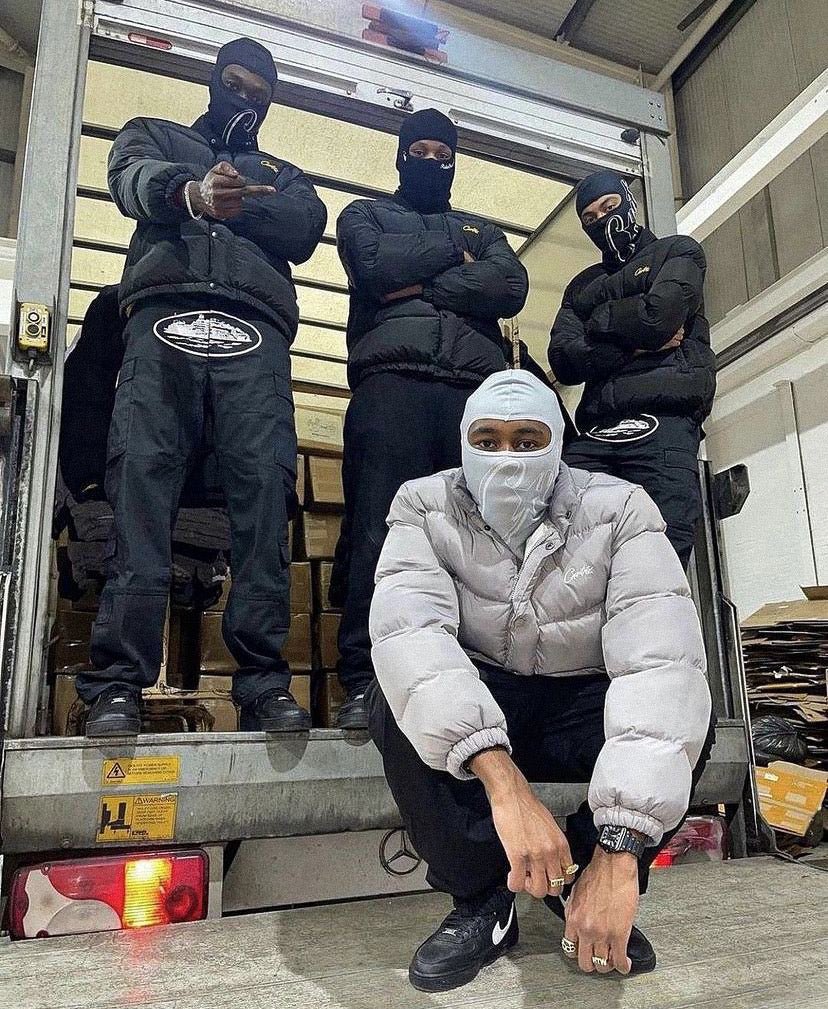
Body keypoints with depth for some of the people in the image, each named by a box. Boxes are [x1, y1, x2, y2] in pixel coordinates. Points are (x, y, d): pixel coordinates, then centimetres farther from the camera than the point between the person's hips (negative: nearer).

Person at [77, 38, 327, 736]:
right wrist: (195, 192, -18)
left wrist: (230, 198, 1)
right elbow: (136, 182, 5)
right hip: (163, 316, -1)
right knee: (141, 477, -19)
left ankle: (264, 681, -20)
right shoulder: (154, 136, 31)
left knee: (264, 485, -18)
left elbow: (308, 227, 12)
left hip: (254, 331, 1)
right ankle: (117, 683, -21)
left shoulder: (282, 174, 35)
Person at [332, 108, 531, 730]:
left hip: (478, 390, 3)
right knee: (379, 530, -14)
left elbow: (512, 287, 8)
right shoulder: (366, 215, 27)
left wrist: (423, 286, 1)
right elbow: (378, 267, 1)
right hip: (392, 383, -2)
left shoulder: (482, 230, 33)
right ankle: (363, 683, -12)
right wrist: (453, 249, 12)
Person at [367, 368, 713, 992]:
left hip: (582, 711, 1)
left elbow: (659, 659, -30)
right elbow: (408, 628, -33)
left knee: (683, 711, -29)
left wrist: (618, 847, -42)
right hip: (473, 708, 0)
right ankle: (481, 901, -7)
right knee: (399, 697, -30)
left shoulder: (619, 510, -16)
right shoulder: (425, 507, -14)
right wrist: (502, 778, -49)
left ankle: (585, 887, -1)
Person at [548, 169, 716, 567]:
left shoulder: (678, 252, 19)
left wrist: (599, 320, 13)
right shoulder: (582, 285, 29)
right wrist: (633, 345, -1)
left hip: (661, 422, -3)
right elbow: (563, 362, 11)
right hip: (594, 435, 4)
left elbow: (659, 316, -3)